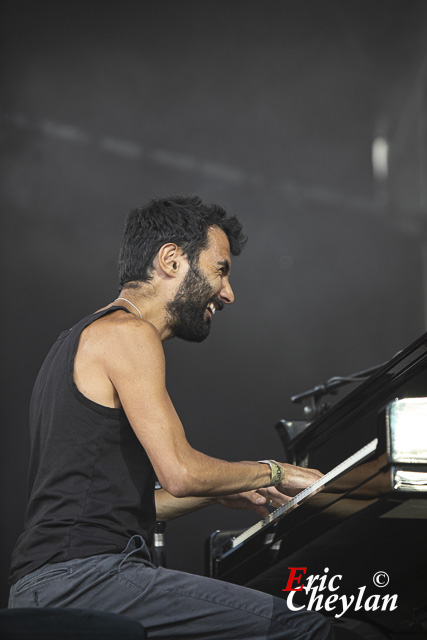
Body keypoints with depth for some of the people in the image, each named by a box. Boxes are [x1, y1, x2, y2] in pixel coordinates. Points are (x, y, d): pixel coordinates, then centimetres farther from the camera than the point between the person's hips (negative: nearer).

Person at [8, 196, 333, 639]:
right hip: (82, 580, -10)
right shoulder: (127, 333, -6)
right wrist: (271, 473, 1)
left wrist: (225, 491, 20)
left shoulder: (84, 338, 25)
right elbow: (180, 472, -15)